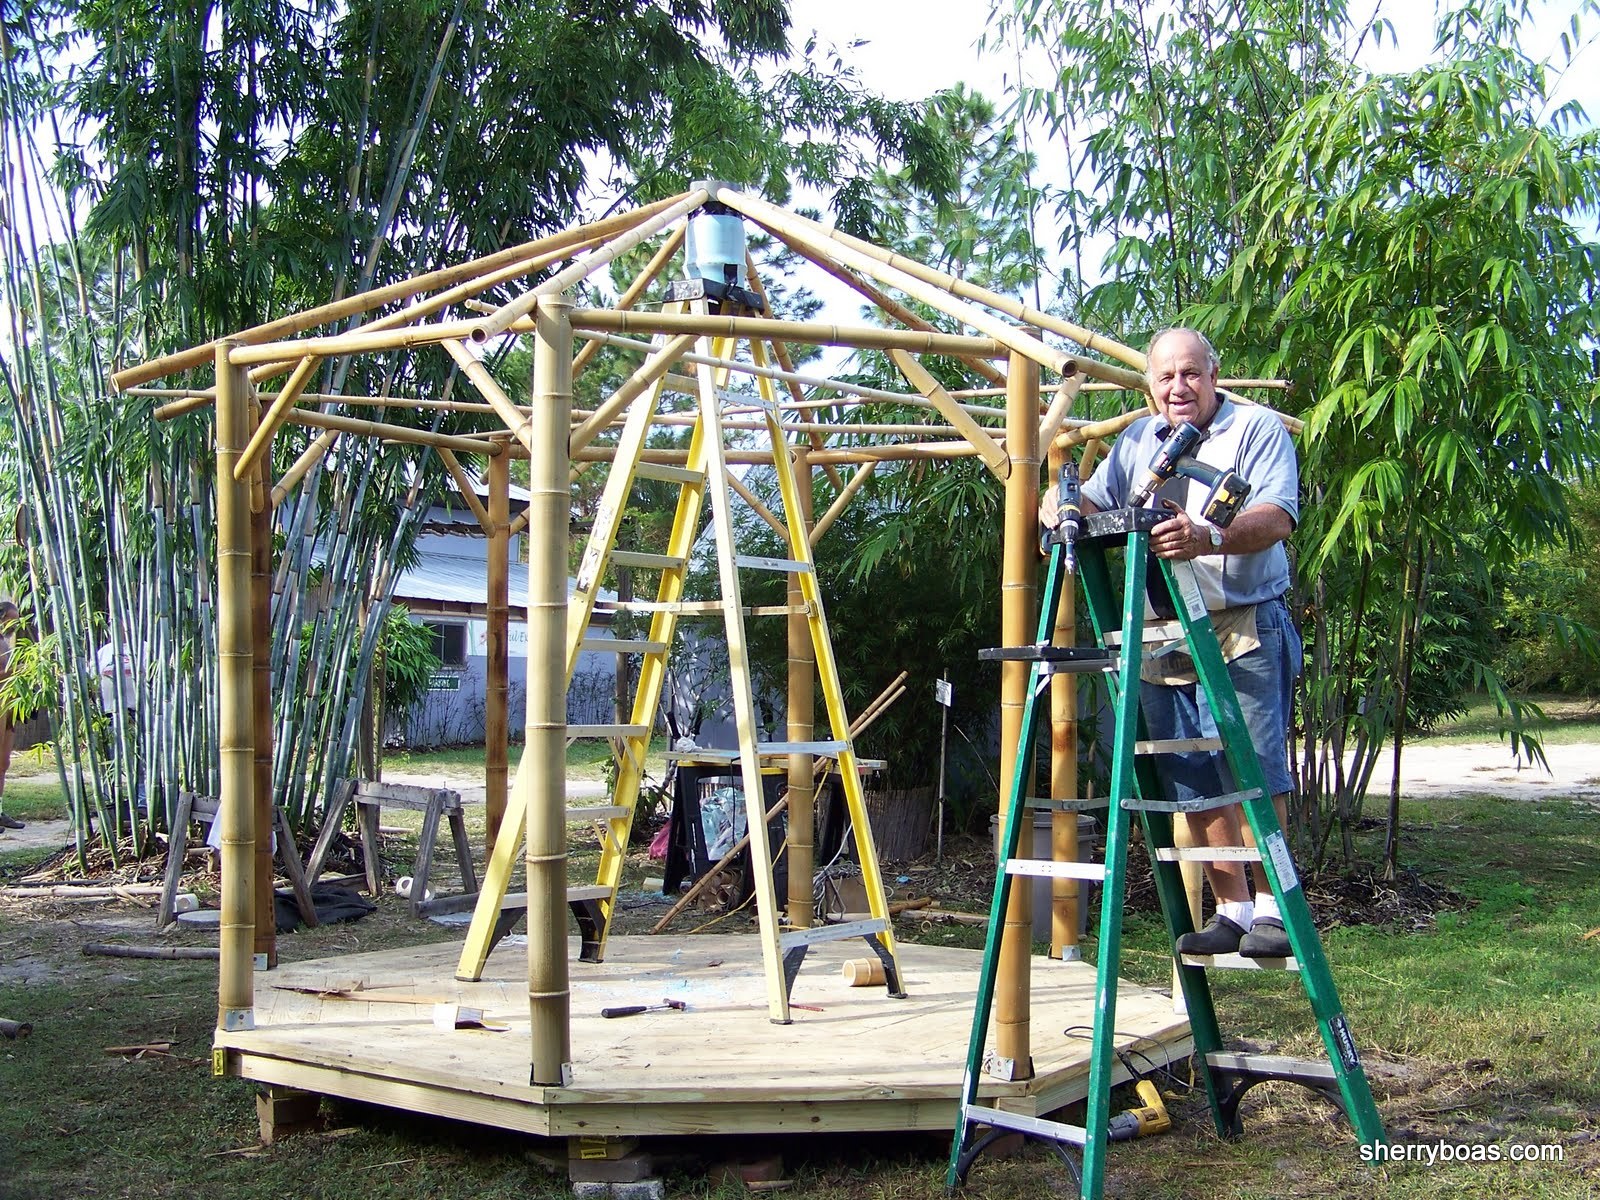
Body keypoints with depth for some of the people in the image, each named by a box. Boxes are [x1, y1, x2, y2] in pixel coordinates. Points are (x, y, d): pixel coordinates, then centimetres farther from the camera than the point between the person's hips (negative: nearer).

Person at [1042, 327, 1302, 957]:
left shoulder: (1259, 428, 0)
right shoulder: (1137, 441, 17)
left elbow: (1278, 517, -14)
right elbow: (1093, 502, 18)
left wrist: (1208, 538, -33)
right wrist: (1060, 503, -7)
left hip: (1243, 628, -5)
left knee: (1255, 767, -11)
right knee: (1194, 779, 5)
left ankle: (1270, 906, -2)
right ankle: (1230, 910, 13)